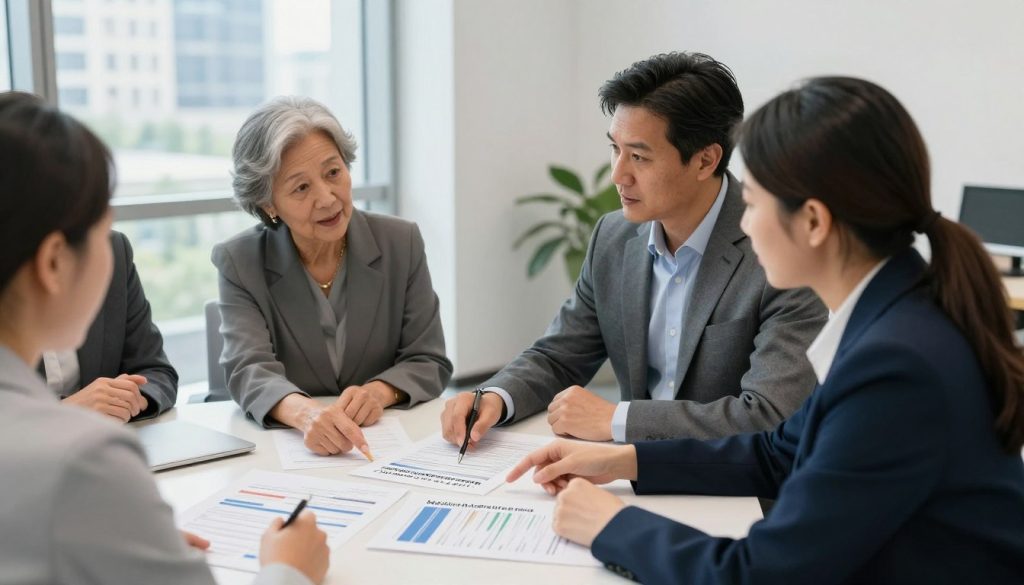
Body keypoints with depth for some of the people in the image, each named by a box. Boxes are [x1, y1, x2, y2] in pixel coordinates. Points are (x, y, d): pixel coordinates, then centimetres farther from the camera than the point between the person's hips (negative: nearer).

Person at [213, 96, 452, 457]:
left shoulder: (402, 242, -2)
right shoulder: (239, 264, -5)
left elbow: (429, 363, 1)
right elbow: (250, 371, -17)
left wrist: (380, 391, -21)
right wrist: (306, 414, -38)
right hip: (283, 445, -1)